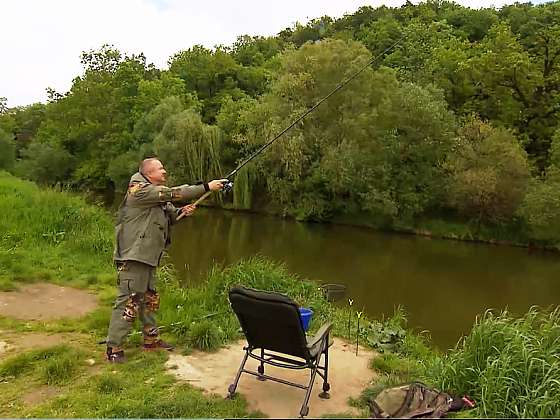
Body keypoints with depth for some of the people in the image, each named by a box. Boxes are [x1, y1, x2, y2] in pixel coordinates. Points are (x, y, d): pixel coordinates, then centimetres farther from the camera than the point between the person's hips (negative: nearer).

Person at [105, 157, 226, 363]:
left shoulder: (157, 195, 17)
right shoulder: (141, 190, -14)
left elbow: (167, 216, 20)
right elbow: (174, 193, -21)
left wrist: (181, 212, -3)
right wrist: (207, 187, -19)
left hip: (147, 256, 10)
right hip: (133, 256, -10)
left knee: (149, 298, 18)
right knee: (128, 301, -6)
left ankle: (151, 338, 32)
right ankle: (113, 349, 4)